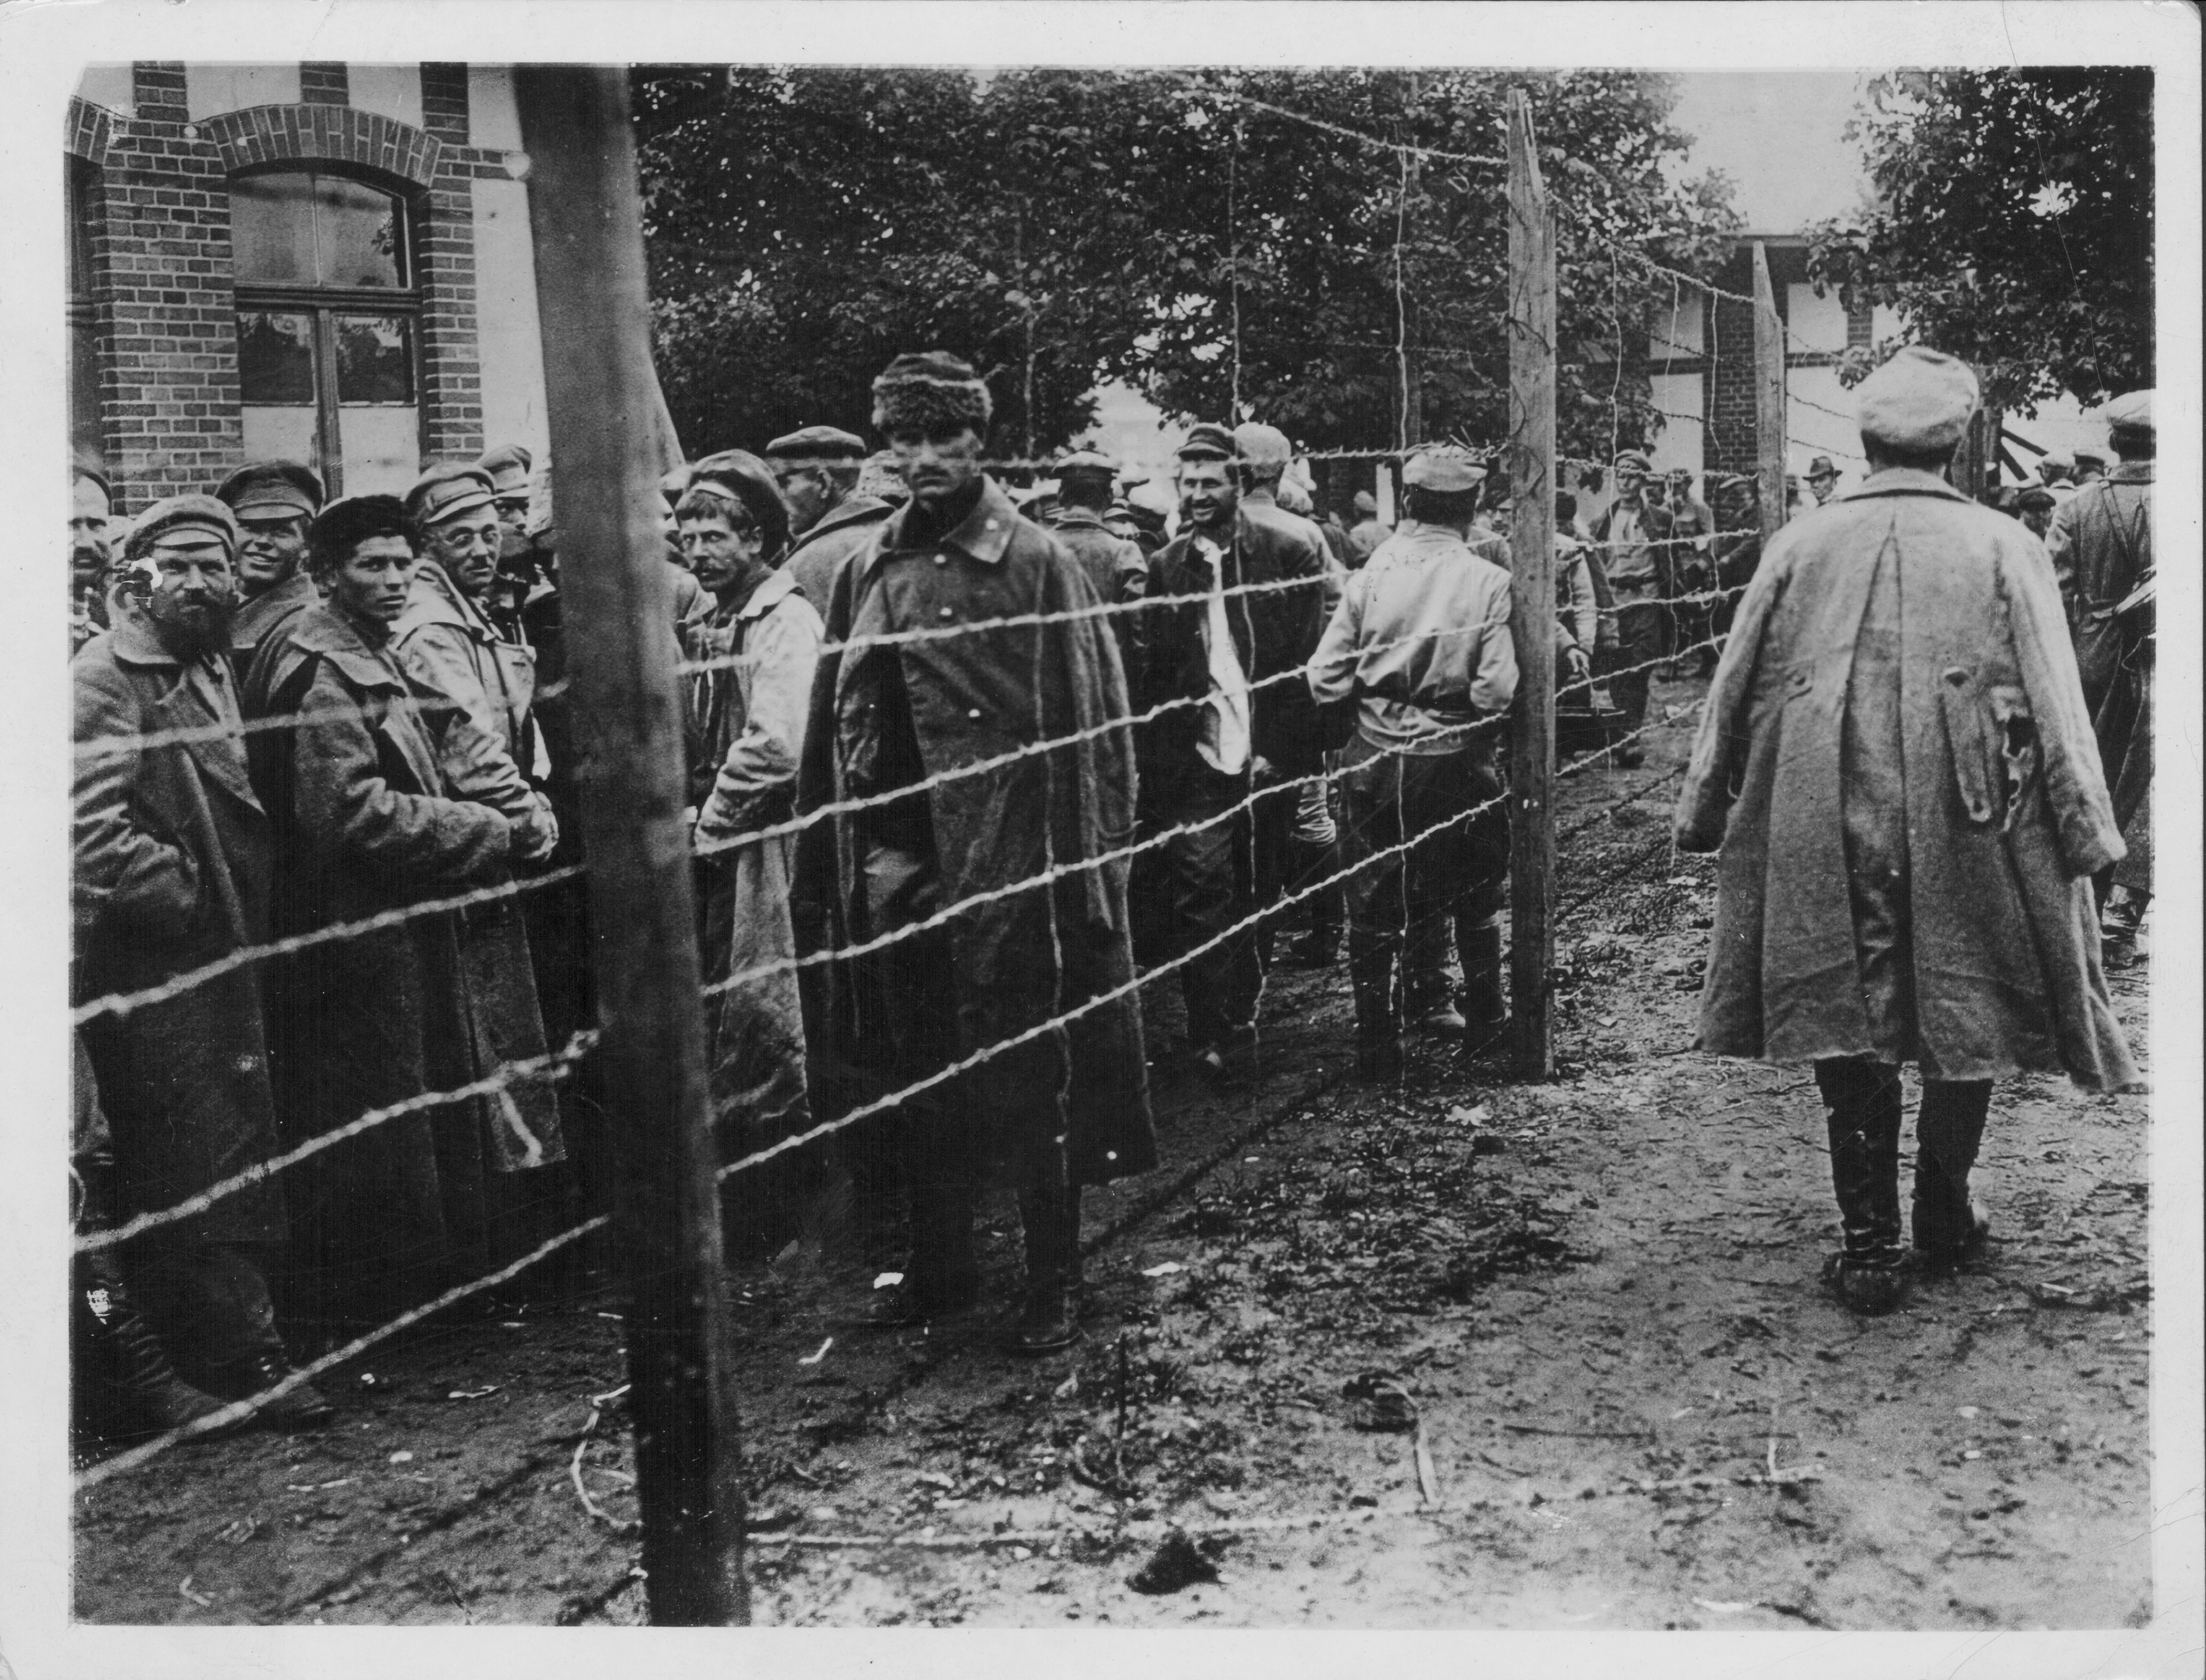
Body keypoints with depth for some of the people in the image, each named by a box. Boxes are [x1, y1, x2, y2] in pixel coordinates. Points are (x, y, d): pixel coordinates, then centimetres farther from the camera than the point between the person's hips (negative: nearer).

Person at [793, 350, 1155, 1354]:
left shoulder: (1036, 565, -5)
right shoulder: (865, 571, 10)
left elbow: (1089, 724, -9)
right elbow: (832, 724, 11)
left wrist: (1090, 862, -15)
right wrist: (826, 862, 5)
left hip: (1006, 859, -5)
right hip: (893, 860, 5)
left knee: (1031, 1083, 4)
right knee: (916, 1080, 15)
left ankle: (1054, 1284, 18)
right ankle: (940, 1263, 31)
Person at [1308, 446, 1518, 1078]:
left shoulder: (1371, 575, -7)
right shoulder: (1487, 582, -11)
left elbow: (1326, 682, -9)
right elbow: (1495, 692, -17)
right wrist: (1456, 699, 5)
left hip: (1376, 761, 1)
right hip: (1457, 762, -1)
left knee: (1374, 905, 10)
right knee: (1472, 895, 20)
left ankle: (1378, 1044, 15)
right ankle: (1482, 1016, 36)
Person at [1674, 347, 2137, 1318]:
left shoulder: (1800, 548, 3)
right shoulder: (2002, 548, -1)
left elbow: (1735, 693, 8)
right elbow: (2056, 706, -4)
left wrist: (1703, 816, 16)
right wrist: (2087, 834, -2)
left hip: (1825, 829, 1)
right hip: (1967, 826, -1)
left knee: (1844, 1021, 7)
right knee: (1971, 1011, 15)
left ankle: (1870, 1241, 7)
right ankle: (1944, 1216, 27)